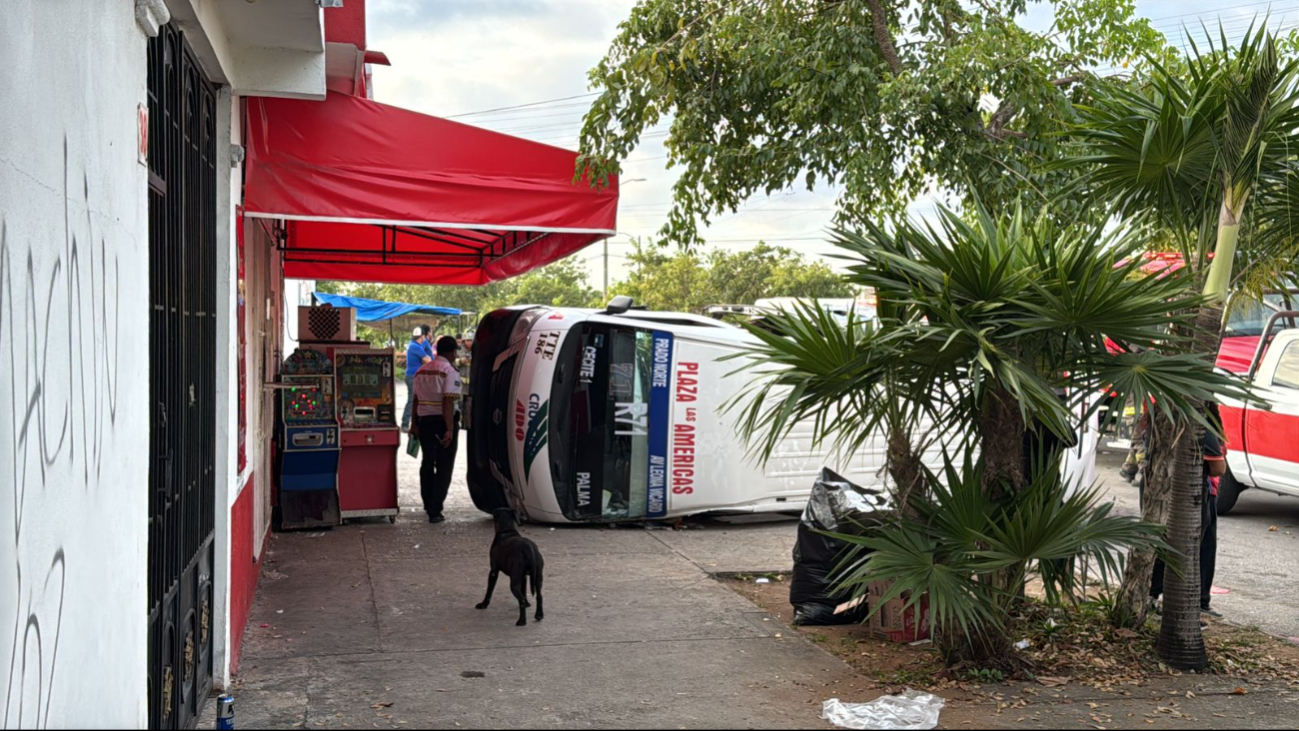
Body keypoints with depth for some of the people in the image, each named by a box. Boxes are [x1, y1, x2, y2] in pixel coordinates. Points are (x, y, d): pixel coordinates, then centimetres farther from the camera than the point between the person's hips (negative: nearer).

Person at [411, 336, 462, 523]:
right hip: (443, 422, -7)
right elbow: (448, 402, -21)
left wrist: (416, 424, 21)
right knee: (444, 467, 0)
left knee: (427, 463, 20)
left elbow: (416, 400, 14)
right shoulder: (450, 372, -13)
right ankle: (435, 510, -5)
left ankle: (428, 505, 30)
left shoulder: (422, 370, 10)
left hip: (424, 421, 7)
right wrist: (449, 429, -22)